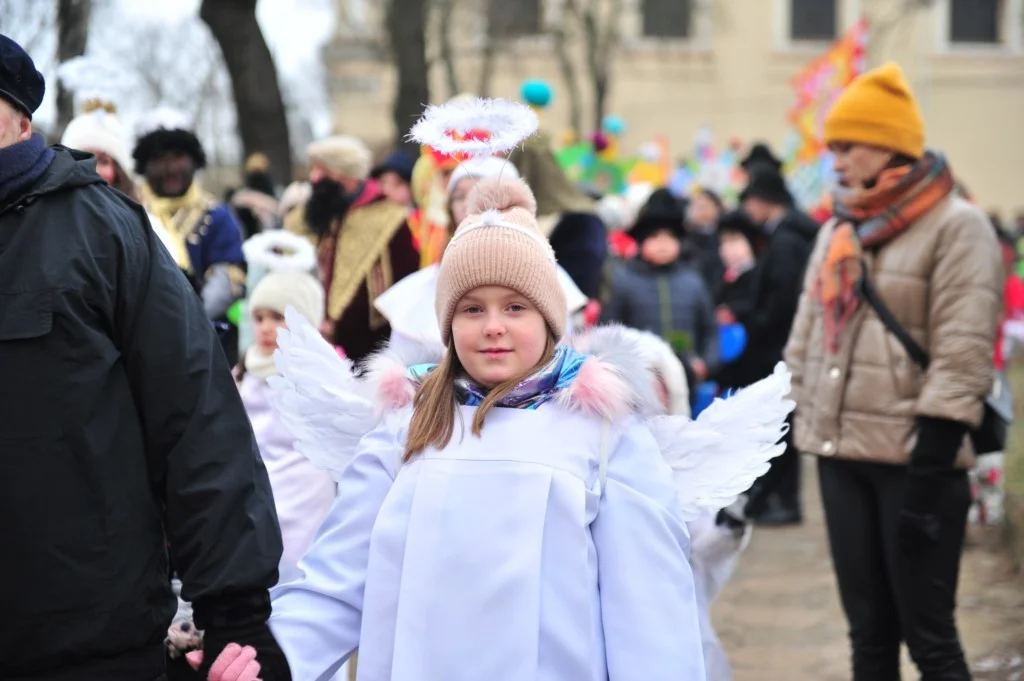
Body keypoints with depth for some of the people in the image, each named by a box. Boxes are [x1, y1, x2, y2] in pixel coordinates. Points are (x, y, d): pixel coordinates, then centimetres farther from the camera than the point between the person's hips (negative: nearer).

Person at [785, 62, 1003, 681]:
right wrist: (806, 425, 12)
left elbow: (962, 359, -13)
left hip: (914, 460, -7)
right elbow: (809, 340, 20)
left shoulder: (957, 227, -7)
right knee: (868, 630, 11)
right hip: (842, 456, 7)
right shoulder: (839, 231, 16)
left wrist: (928, 476, -18)